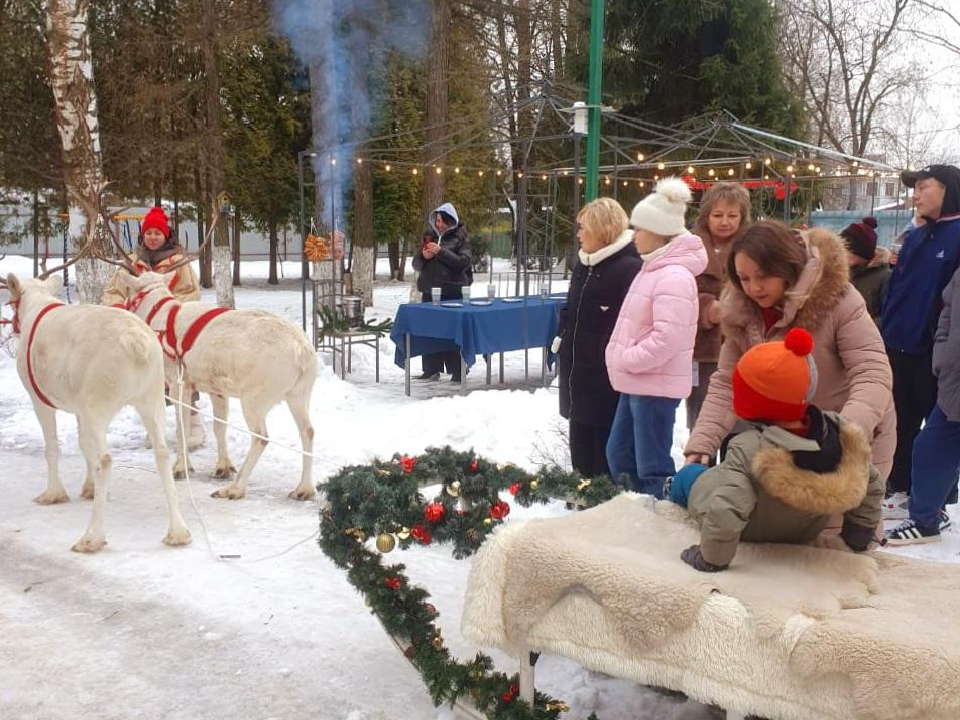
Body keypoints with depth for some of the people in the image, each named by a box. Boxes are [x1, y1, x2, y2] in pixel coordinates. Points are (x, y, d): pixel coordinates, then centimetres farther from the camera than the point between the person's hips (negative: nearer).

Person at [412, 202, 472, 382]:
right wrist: (423, 256, -7)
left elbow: (463, 262, -12)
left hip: (453, 292, -5)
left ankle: (457, 371, 2)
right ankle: (432, 369, 14)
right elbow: (416, 264, 16)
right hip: (430, 291, 5)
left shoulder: (460, 237, 1)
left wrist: (441, 251, -17)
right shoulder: (429, 235, 14)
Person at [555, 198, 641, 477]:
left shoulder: (629, 268, -16)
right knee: (580, 444, 17)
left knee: (607, 447, 2)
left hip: (608, 376, -9)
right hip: (577, 372, 9)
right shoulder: (584, 265, 13)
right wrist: (562, 340, 15)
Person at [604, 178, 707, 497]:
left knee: (651, 470, -2)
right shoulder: (653, 268, 13)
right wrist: (624, 360, 11)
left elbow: (667, 338, -27)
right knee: (618, 455, 20)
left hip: (656, 387, -11)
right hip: (637, 384, 11)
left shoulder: (674, 277, -19)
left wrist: (626, 359, -16)